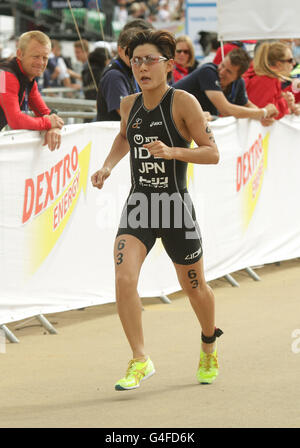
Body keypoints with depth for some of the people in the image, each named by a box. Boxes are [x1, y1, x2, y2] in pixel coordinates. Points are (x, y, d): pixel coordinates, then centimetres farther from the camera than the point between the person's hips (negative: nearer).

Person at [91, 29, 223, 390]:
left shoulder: (183, 102, -11)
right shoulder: (129, 105, 5)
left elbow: (212, 153, -12)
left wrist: (172, 151, -27)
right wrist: (107, 166, 12)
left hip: (175, 205, -3)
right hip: (138, 204, 3)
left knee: (193, 286, 13)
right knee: (124, 279, -18)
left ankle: (209, 347, 43)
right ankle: (140, 361, -9)